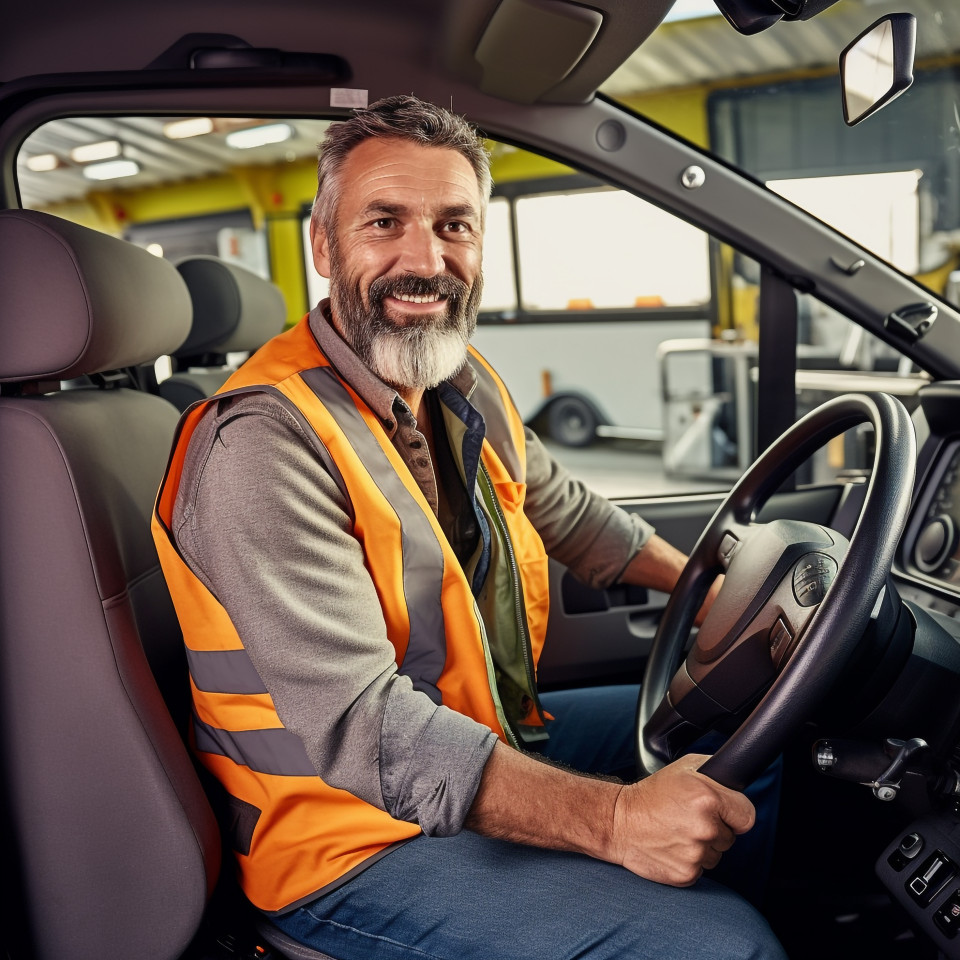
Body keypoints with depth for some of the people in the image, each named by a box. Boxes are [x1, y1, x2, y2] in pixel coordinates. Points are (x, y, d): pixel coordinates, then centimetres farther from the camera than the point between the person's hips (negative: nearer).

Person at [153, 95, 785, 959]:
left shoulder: (466, 384, 2)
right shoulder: (267, 443, -26)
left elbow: (568, 513, 19)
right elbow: (361, 727, -31)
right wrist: (614, 818, -35)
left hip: (497, 740, 9)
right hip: (359, 842, -8)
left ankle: (744, 890, 39)